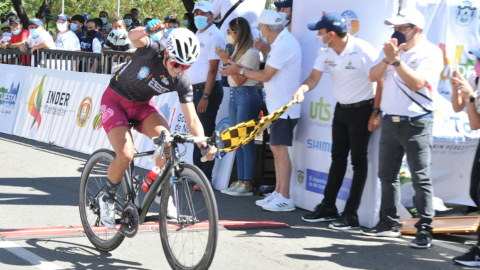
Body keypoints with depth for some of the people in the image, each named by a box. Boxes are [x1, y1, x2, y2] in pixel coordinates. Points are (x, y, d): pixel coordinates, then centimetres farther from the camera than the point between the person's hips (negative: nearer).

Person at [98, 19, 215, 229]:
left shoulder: (181, 82, -17)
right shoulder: (152, 51, -25)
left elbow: (192, 119, -18)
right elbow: (133, 37, -47)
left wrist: (203, 143, -35)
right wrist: (148, 29, -70)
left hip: (142, 105, 4)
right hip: (116, 100, -3)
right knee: (125, 156, -22)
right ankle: (107, 198, 6)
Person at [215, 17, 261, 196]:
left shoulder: (251, 53, -12)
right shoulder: (238, 50, 15)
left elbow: (239, 80, -16)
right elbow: (232, 76, 13)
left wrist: (226, 60, -15)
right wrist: (226, 59, 4)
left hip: (246, 96, -10)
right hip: (234, 95, 10)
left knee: (246, 141, -8)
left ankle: (247, 185, -6)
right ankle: (240, 181, 13)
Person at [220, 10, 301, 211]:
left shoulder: (283, 45, -19)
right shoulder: (282, 41, 13)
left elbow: (265, 75, -16)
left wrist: (240, 70, -5)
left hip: (284, 107, -11)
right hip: (278, 105, 11)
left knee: (280, 149, -10)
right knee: (276, 149, 13)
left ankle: (285, 199, -8)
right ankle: (278, 193, 19)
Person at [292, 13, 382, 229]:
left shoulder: (363, 51, -22)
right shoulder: (325, 51, -1)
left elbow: (381, 82, -17)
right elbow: (314, 77, -4)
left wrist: (376, 112, -19)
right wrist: (302, 89, -26)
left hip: (362, 110, -7)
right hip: (341, 109, 7)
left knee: (358, 160, -1)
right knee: (337, 158, 14)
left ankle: (351, 215, 2)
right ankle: (328, 207, 23)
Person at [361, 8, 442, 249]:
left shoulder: (430, 53, -7)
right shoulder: (391, 49, 12)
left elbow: (417, 83, -20)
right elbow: (373, 77, 1)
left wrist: (396, 60, -23)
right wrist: (388, 58, -15)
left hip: (416, 123, -7)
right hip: (390, 121, 7)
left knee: (421, 179, -6)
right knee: (387, 175, 12)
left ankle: (425, 230, -4)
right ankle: (388, 224, 22)